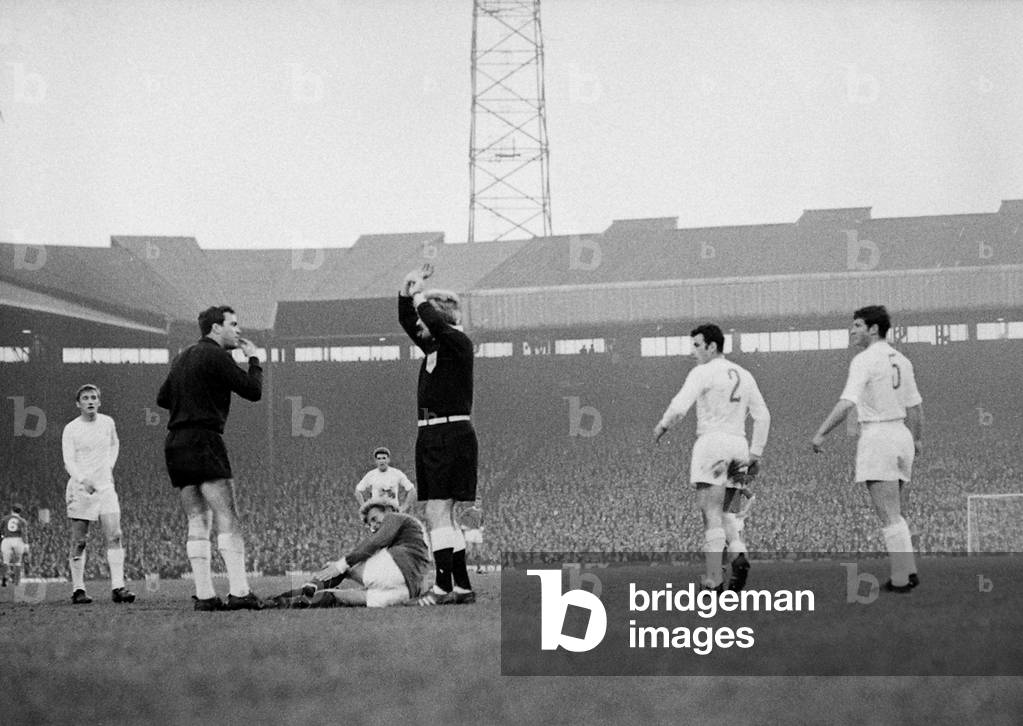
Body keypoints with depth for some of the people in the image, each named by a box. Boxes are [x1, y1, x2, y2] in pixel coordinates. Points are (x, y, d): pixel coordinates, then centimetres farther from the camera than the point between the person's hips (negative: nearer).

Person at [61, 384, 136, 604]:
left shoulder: (107, 422, 8)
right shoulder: (71, 429, -4)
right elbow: (69, 461, -12)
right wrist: (83, 480, -29)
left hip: (104, 486, 3)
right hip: (79, 487, -3)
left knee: (114, 536, -10)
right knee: (79, 541, 0)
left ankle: (117, 587, -14)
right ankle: (78, 589, 6)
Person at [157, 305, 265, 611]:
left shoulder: (184, 357, 20)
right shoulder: (215, 356, -6)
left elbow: (162, 398, 26)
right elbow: (253, 391, -7)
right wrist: (253, 358, 8)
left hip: (174, 444, 8)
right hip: (204, 442, -8)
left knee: (197, 522, 6)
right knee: (228, 521, -9)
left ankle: (204, 594, 0)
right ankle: (239, 592, -16)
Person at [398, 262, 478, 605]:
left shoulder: (459, 343, -8)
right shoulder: (434, 346, 15)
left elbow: (435, 322, -25)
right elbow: (407, 322, 25)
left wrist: (420, 300, -8)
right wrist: (406, 291, 11)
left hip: (452, 433, -9)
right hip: (431, 435, 9)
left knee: (436, 513, -13)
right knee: (443, 516, 10)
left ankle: (444, 586, -13)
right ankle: (462, 587, 14)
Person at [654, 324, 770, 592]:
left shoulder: (703, 372, -5)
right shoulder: (744, 376, 16)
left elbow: (679, 407, -15)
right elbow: (762, 416, 15)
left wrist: (662, 426, 3)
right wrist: (755, 454, 16)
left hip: (711, 441, -6)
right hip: (738, 445, 6)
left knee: (711, 514, -6)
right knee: (730, 514, 13)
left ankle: (714, 579, -10)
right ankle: (738, 553, -15)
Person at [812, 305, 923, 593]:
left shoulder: (864, 360, -12)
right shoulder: (900, 360, 11)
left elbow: (847, 403, -22)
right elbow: (915, 405, 18)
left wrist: (820, 434, -21)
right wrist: (917, 439, 32)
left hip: (877, 438, -8)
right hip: (900, 436, 8)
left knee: (889, 518, -5)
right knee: (894, 514, 18)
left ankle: (900, 578, -4)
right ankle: (909, 571, 14)